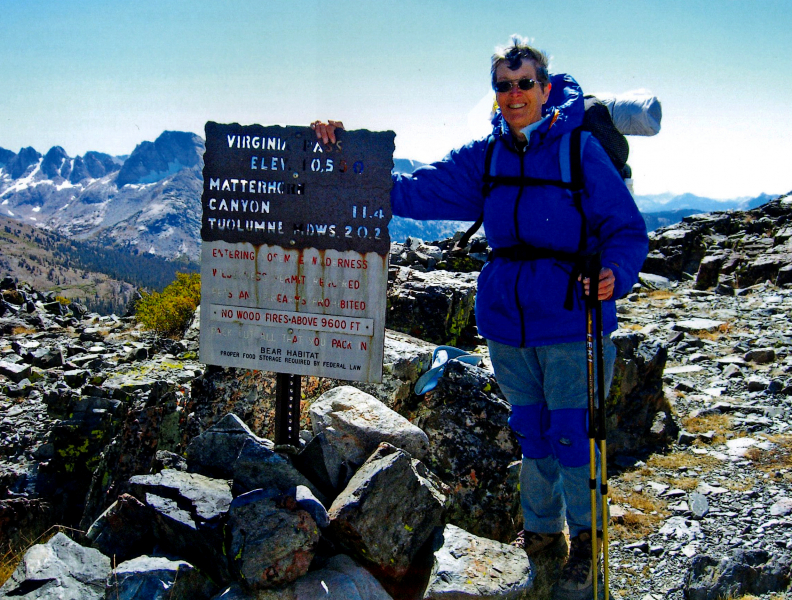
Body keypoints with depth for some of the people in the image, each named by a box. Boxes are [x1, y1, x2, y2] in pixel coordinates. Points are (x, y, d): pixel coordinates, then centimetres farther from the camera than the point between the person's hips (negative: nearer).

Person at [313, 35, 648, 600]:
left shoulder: (580, 150, -9)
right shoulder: (485, 158, 5)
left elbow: (628, 230, -8)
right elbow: (414, 190, 3)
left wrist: (613, 274, -29)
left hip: (572, 323, -4)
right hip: (508, 321, 5)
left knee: (572, 435, 1)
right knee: (532, 432, 17)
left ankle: (586, 543, 25)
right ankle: (541, 531, 37)